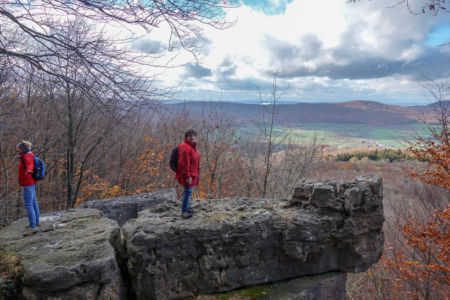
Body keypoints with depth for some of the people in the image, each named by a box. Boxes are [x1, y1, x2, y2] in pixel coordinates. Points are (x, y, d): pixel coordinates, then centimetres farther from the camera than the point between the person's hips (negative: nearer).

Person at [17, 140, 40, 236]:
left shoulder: (27, 156, -17)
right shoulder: (30, 155, 12)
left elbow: (30, 165, -40)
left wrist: (28, 170, -60)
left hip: (28, 184, -11)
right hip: (31, 184, 11)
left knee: (28, 205, -11)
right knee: (33, 203, 18)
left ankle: (32, 226, -10)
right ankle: (36, 222, 29)